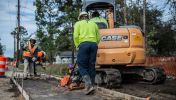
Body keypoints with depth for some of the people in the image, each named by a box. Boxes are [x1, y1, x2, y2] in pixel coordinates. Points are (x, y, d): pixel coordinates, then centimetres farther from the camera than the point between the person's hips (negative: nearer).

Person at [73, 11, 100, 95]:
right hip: (94, 44, 4)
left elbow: (76, 36, -1)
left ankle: (88, 84, -15)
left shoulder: (78, 23, 14)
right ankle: (91, 85, 11)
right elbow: (98, 38, 13)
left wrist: (77, 46, 8)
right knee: (92, 66, 9)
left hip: (84, 44, -3)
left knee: (82, 65, 1)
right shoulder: (93, 24, 23)